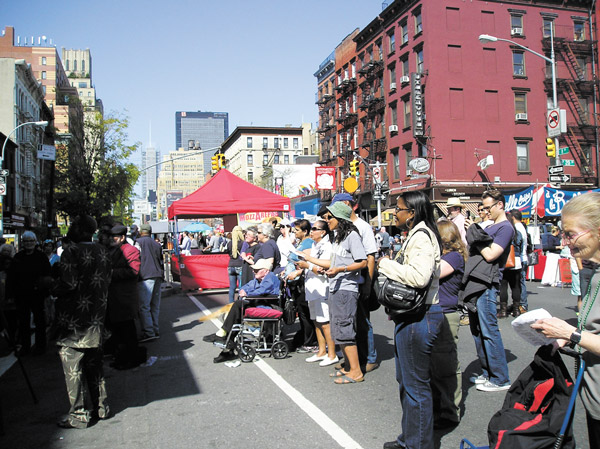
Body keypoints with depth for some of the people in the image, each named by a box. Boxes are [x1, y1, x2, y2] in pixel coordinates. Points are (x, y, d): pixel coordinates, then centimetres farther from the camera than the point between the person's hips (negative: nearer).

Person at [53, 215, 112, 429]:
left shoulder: (71, 252, -15)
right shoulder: (102, 251, 5)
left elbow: (68, 284, -20)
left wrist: (53, 289, -1)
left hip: (73, 321, -7)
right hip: (96, 319, 7)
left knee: (73, 367, 3)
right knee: (94, 365, 17)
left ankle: (80, 414, 8)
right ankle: (101, 407, 24)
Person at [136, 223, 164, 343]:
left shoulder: (138, 242, -1)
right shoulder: (156, 244, 16)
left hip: (145, 277, -7)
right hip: (157, 276, 7)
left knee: (144, 306, -7)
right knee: (155, 305, 12)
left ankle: (149, 333, -12)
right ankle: (155, 330, 15)